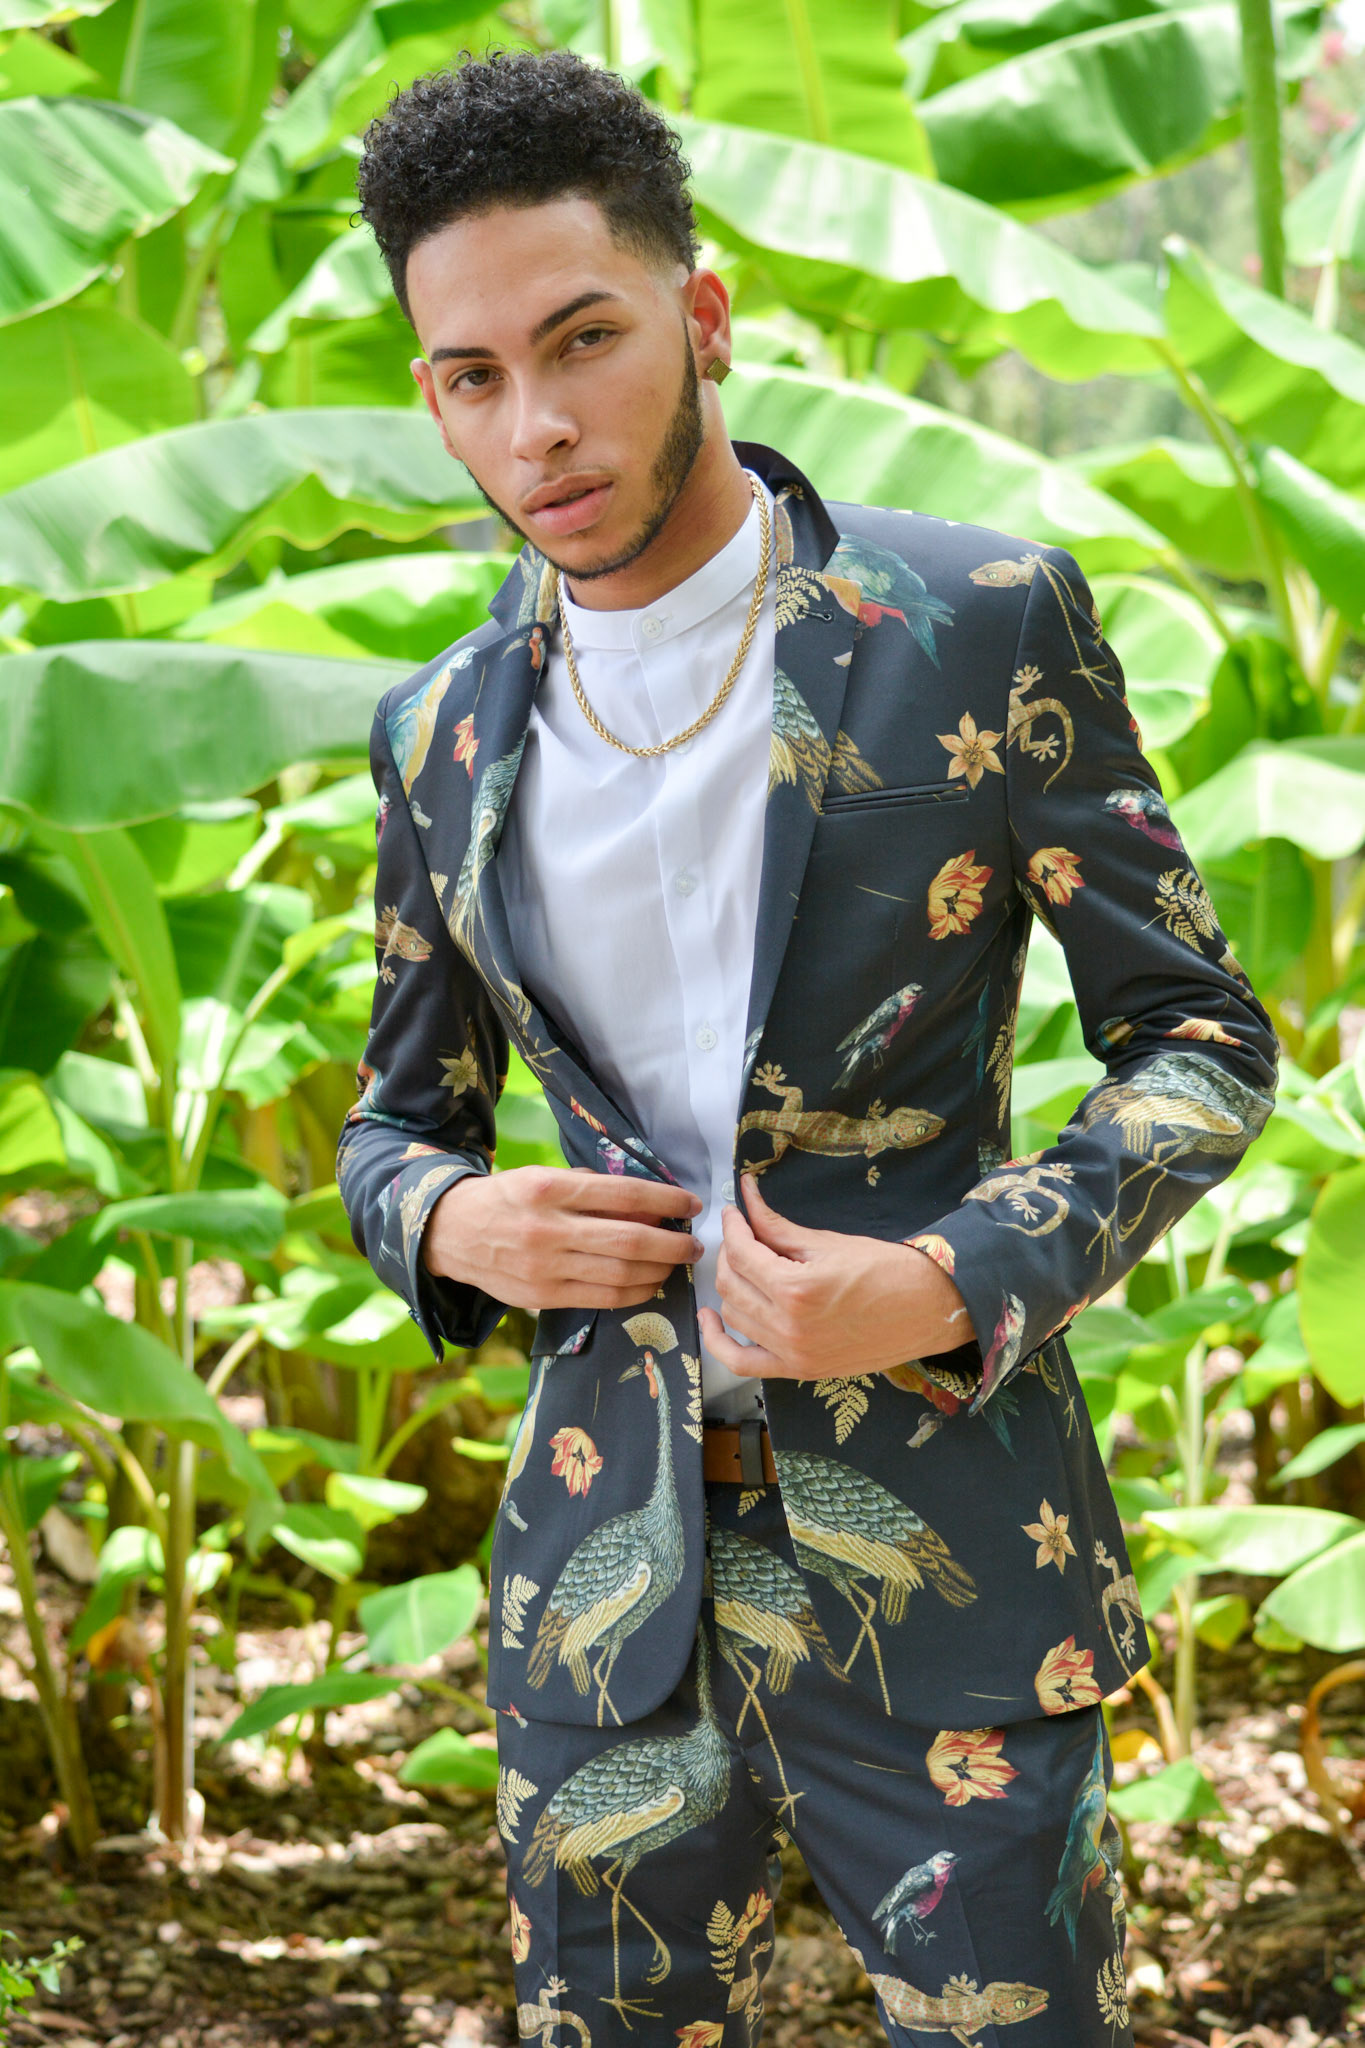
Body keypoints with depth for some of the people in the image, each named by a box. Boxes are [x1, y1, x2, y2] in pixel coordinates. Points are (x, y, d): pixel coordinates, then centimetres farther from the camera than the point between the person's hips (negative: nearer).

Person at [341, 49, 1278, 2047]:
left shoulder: (986, 624, -6)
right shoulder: (445, 738, 5)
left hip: (939, 1573, -3)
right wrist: (450, 1226, -9)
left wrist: (954, 1288, -18)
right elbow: (396, 1123, 16)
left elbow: (1199, 1041, -2)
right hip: (605, 1567, 3)